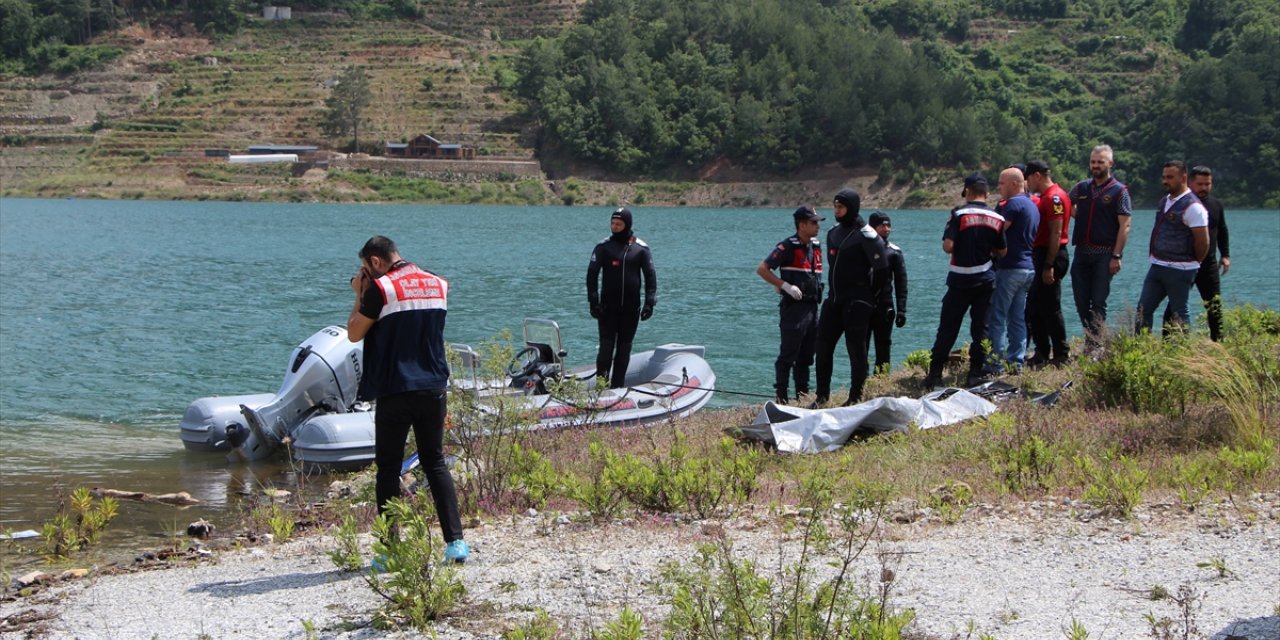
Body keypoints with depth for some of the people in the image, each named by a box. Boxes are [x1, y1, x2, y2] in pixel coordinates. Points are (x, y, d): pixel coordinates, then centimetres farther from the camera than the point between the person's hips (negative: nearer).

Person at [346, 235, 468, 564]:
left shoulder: (381, 289, -10)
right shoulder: (439, 284, 8)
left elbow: (354, 334, -3)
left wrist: (360, 295, 9)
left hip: (395, 391, -5)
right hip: (433, 389, 5)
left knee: (388, 468, 3)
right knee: (436, 463, 12)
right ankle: (455, 541, 4)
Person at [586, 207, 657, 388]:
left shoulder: (641, 248, 3)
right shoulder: (604, 246, 0)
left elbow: (650, 276, 6)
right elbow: (592, 274, -1)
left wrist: (649, 303, -3)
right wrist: (593, 301, -8)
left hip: (631, 307, 2)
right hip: (608, 306, -2)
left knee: (624, 348, 6)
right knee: (607, 346, -7)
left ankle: (618, 386, 13)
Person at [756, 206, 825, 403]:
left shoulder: (816, 246, 13)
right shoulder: (788, 247, -11)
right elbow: (762, 270, -13)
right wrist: (786, 286, -18)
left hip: (812, 308, 8)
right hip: (793, 308, -8)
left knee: (806, 357, 12)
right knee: (787, 356, -5)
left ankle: (803, 395, 19)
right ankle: (781, 397, 0)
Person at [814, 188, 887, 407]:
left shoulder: (865, 235, -12)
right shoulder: (833, 233, 13)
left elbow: (880, 266, -13)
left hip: (857, 301, -8)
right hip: (834, 299, 8)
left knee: (856, 349, -1)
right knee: (823, 346, 5)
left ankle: (856, 396, 7)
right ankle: (822, 394, 13)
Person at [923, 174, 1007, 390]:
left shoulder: (959, 214, -11)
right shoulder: (997, 219, 1)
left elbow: (948, 246, -18)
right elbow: (1002, 252, 7)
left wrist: (961, 247, 4)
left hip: (960, 280, -3)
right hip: (985, 279, 3)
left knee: (947, 328, 4)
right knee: (980, 328, 8)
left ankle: (935, 374, 5)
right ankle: (975, 374, 7)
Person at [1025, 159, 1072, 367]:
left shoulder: (1054, 197, -15)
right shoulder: (1045, 198, 18)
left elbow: (1056, 233, -21)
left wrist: (1049, 266, -23)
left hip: (1052, 256, -11)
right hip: (1041, 256, 11)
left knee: (1051, 309, -6)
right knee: (1034, 308, 12)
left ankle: (1061, 355, -1)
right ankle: (1042, 353, 19)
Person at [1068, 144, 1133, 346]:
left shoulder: (1119, 191, -3)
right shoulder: (1081, 187, 10)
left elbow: (1125, 226, -8)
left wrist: (1116, 256, -15)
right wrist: (1081, 218, 11)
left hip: (1104, 254, -5)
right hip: (1082, 253, 5)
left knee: (1098, 303, -5)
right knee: (1081, 303, 6)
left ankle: (1095, 346, -2)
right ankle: (1091, 341, 18)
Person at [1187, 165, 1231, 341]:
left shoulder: (1216, 205, 10)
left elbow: (1222, 232, 20)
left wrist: (1225, 255, 13)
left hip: (1208, 264, 4)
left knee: (1215, 306, 3)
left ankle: (1218, 341, 10)